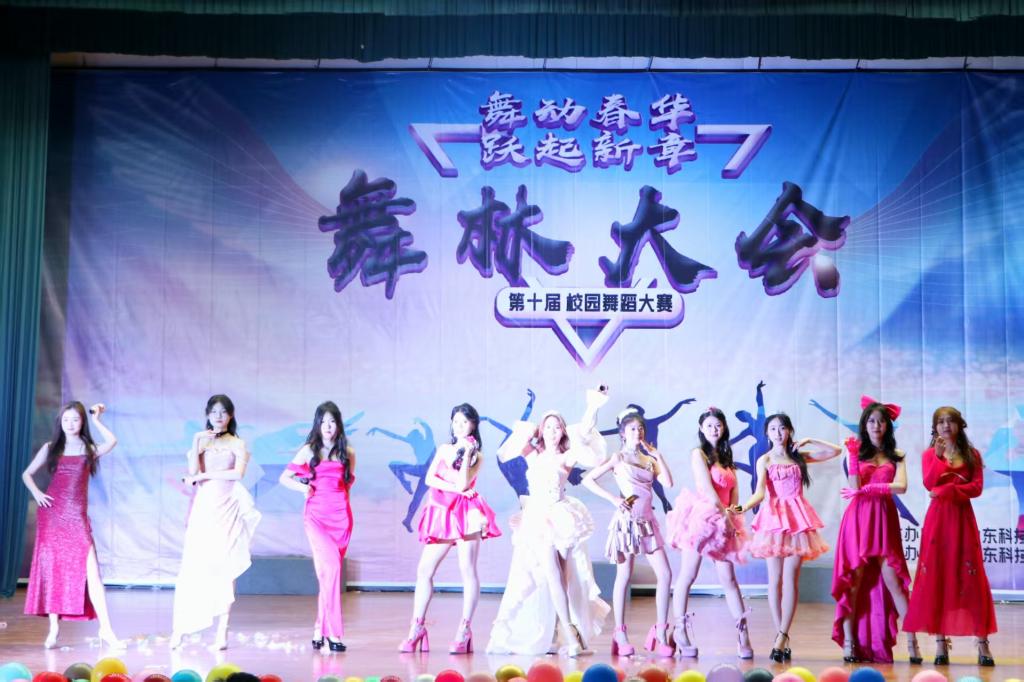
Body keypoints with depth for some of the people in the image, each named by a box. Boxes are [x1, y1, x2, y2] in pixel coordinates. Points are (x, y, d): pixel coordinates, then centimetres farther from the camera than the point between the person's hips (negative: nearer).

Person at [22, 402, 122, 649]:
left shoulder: (89, 449, 7)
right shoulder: (51, 448, 10)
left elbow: (112, 441, -14)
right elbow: (27, 474, 15)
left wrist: (96, 420, -5)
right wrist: (36, 494, -2)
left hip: (77, 517, -1)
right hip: (52, 514, 1)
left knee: (91, 571, -11)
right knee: (51, 569, 2)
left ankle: (105, 628, -14)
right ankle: (54, 627, 9)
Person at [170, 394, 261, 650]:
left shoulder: (237, 444, 8)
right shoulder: (201, 441, 11)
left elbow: (238, 473, -10)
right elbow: (193, 471, -4)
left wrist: (204, 475, -7)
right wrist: (197, 442, -8)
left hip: (226, 508, -1)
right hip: (202, 507, 1)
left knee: (223, 567, -2)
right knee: (192, 567, -5)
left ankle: (222, 632, 0)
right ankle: (180, 628, -2)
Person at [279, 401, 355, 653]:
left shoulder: (347, 453, 11)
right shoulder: (308, 451, 6)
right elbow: (284, 478, 9)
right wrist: (302, 488, -5)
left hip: (340, 514, 2)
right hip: (316, 514, -2)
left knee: (327, 571, 3)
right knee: (332, 565, -18)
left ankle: (319, 631, 11)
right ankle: (333, 632, -17)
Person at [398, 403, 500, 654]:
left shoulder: (477, 456, 5)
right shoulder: (444, 449, 16)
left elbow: (463, 483, -11)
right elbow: (429, 478, 3)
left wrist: (467, 453, -11)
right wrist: (453, 488, -9)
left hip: (466, 513, -4)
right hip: (442, 513, 4)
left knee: (467, 570, -6)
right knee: (424, 570, -1)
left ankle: (464, 631, -4)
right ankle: (417, 628, 3)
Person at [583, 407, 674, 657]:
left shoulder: (649, 460, 14)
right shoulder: (618, 458, 1)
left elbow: (668, 482, -1)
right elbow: (588, 480, -4)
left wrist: (657, 455, 2)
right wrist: (613, 498, -11)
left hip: (647, 522, 5)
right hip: (627, 521, -5)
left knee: (665, 574, -2)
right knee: (624, 577, -1)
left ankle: (660, 632, 5)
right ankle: (620, 634, 7)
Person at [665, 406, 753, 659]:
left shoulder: (726, 457, 18)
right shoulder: (698, 454, -2)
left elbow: (734, 493, 12)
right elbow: (708, 490, -11)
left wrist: (730, 517, -5)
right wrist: (725, 516, -11)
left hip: (723, 522, 6)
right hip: (702, 517, -6)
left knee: (729, 579, 2)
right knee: (687, 577, -1)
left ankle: (742, 634, 0)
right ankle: (680, 631, 6)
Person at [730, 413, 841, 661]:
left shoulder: (800, 456, 12)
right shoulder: (764, 460, 6)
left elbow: (836, 451, 13)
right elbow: (760, 492, -8)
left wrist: (809, 442, 7)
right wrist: (744, 507, -27)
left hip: (797, 518, 1)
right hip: (774, 518, -1)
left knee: (791, 578, -6)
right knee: (775, 579, -2)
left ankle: (782, 636, -7)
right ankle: (782, 638, 4)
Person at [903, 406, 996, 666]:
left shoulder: (972, 455, 8)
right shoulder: (929, 455, 6)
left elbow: (977, 487, -4)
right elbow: (929, 484, -11)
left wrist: (947, 490, -15)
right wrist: (940, 455, -15)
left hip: (962, 519, 0)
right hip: (937, 519, 0)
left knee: (970, 577, -3)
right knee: (936, 577, -2)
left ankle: (982, 641, -2)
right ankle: (940, 641, 1)